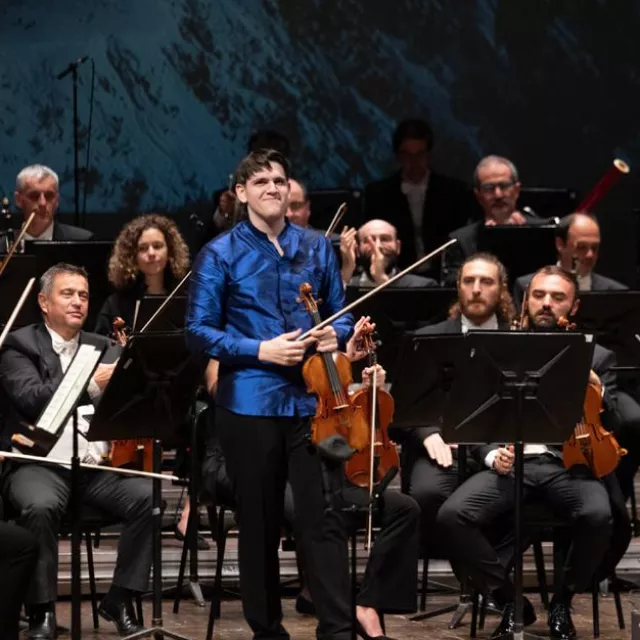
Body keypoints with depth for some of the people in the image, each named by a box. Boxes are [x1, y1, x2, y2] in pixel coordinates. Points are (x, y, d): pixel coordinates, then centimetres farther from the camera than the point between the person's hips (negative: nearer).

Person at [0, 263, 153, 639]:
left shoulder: (102, 347, 20)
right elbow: (30, 399, -15)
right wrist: (91, 383, -27)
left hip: (99, 465, 4)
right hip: (42, 463, -4)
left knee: (149, 497, -22)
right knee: (40, 506, -36)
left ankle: (121, 599, -7)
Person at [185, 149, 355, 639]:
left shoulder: (317, 247, 9)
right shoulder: (220, 254, -1)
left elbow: (341, 312, 18)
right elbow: (199, 330, -5)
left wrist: (336, 334, -6)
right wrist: (259, 351, -16)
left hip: (311, 400, 2)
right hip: (250, 403, -2)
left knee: (324, 517, -3)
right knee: (260, 523, 7)